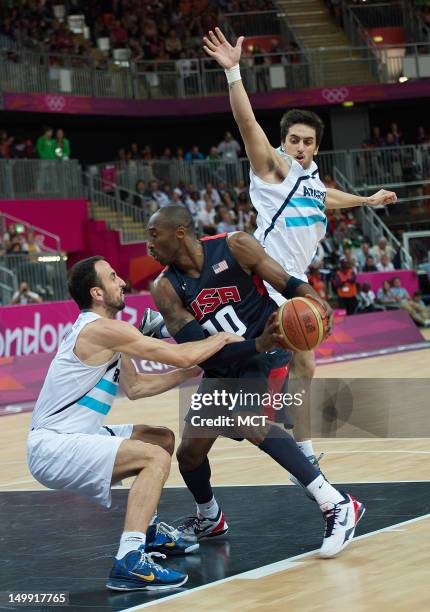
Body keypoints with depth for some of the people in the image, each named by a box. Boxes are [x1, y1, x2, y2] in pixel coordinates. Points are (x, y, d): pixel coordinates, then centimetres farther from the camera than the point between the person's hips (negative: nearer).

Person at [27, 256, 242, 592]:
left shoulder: (103, 332, 14)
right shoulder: (103, 329, -18)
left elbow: (136, 387, 22)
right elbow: (182, 355, -17)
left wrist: (193, 372, 16)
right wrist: (223, 338, 0)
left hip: (72, 439, 10)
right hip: (54, 449, -10)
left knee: (163, 439, 19)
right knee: (156, 458, -23)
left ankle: (147, 531, 30)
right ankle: (129, 562, -32)